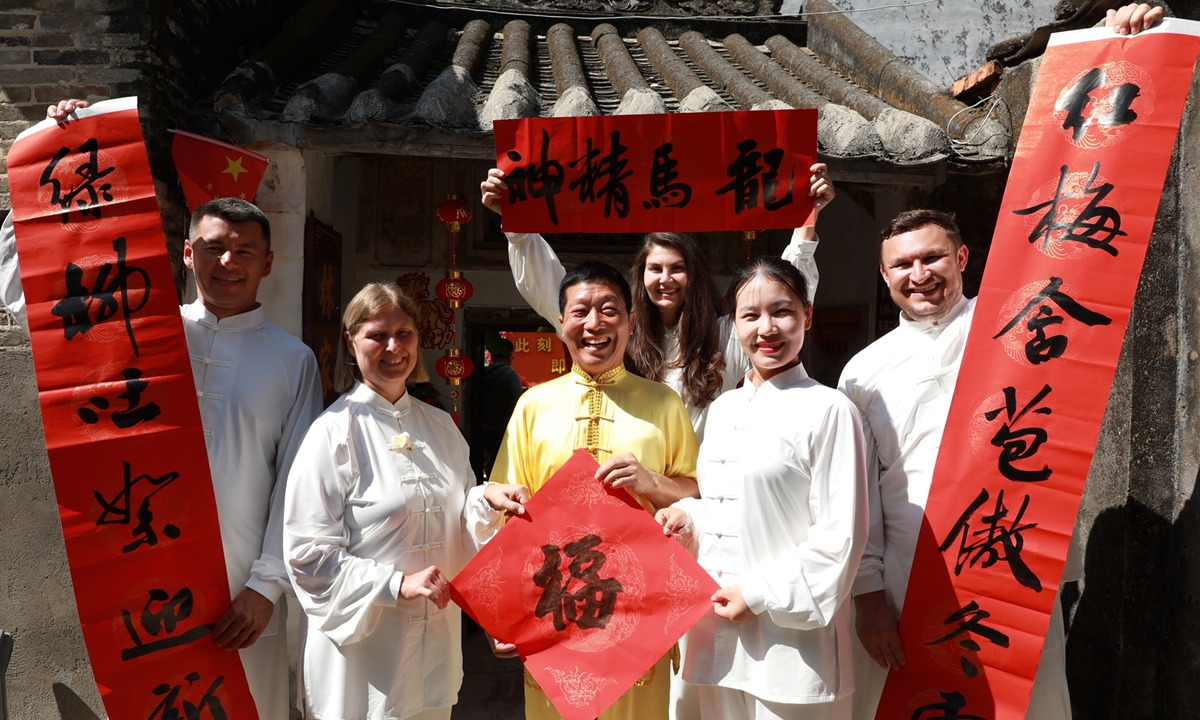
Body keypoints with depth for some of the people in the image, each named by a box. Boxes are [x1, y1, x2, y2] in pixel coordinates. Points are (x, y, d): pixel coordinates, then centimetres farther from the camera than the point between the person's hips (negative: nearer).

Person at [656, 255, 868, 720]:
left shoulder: (827, 410, -10)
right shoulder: (722, 409, 10)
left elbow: (840, 534, -12)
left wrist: (760, 594, -14)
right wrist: (687, 517, 1)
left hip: (791, 640, -6)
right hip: (717, 630, 6)